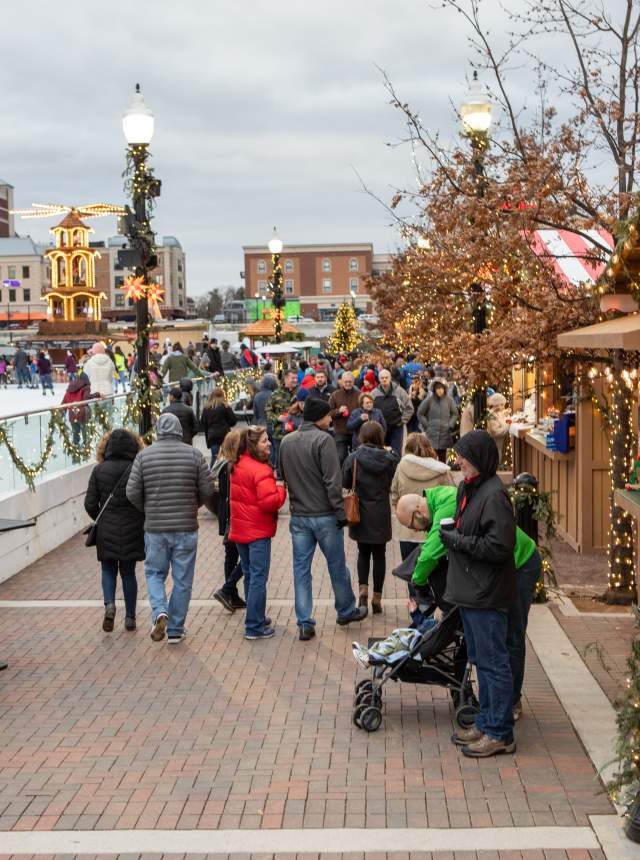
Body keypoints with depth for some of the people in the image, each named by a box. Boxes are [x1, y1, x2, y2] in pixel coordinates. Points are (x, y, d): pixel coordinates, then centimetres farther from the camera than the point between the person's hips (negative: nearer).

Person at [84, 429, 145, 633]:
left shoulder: (99, 470, -4)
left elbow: (90, 504, -4)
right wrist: (142, 521, 11)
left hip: (106, 532, 0)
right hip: (132, 530, 0)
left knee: (108, 570, 14)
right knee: (128, 572, 12)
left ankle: (109, 604, -11)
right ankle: (130, 617, 15)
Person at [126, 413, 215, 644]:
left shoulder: (144, 456, -3)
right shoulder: (194, 454, -4)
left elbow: (132, 493, -5)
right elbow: (208, 491, -4)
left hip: (155, 528, 0)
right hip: (186, 528, 0)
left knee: (154, 573, 17)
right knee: (182, 580, 10)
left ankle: (159, 612, -8)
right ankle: (175, 630, 15)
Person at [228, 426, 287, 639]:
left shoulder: (237, 466, 7)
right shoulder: (261, 470, -20)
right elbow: (270, 501, -27)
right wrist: (281, 490, -8)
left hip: (239, 530, 8)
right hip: (258, 532, -8)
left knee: (249, 574, 19)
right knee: (259, 578, -3)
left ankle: (255, 617, 30)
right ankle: (254, 627, -1)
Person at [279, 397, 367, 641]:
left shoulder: (286, 442, 5)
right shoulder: (323, 440, -15)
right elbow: (333, 481, -18)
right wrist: (340, 513, -13)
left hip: (298, 516, 5)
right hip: (324, 515, -5)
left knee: (301, 568, 7)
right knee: (337, 565, 12)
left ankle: (304, 623, 7)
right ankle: (346, 611, 29)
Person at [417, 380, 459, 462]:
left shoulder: (448, 400, 0)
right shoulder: (429, 401, -4)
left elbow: (455, 414, 13)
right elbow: (420, 414, 6)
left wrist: (450, 425, 4)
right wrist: (426, 425, 1)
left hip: (445, 433, 2)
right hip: (432, 434, -2)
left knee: (442, 457, 10)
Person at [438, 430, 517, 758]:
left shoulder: (494, 495, -19)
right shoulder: (467, 489, 10)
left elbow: (499, 546, -24)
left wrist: (457, 540, -17)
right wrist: (452, 536, 5)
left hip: (487, 595, -10)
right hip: (469, 592, 10)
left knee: (493, 662, 0)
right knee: (480, 660, 18)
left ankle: (500, 734, 10)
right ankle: (486, 722, 31)